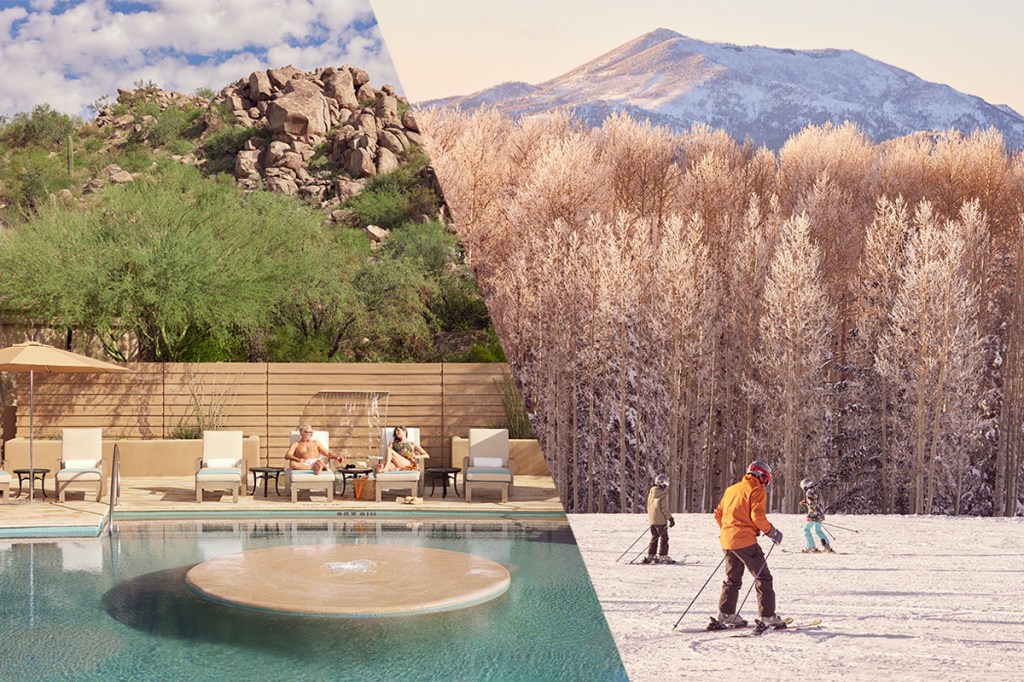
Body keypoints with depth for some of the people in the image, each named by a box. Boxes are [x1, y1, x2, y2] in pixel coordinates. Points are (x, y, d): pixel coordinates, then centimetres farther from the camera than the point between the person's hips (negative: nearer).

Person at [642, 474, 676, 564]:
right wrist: (670, 518, -10)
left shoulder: (651, 492, 10)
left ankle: (650, 556, 15)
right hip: (660, 520, -8)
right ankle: (662, 557, -2)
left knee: (654, 537, 16)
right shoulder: (663, 493, -15)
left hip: (652, 519, 8)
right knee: (663, 538, 0)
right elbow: (664, 508, -17)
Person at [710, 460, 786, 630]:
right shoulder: (757, 490, -5)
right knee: (763, 577, 0)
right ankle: (767, 616, -4)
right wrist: (772, 532, -6)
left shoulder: (731, 489, 17)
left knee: (732, 579, 18)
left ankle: (726, 615, 16)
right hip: (745, 541, -7)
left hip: (727, 541, 7)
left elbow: (718, 513, 19)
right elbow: (757, 516, -17)